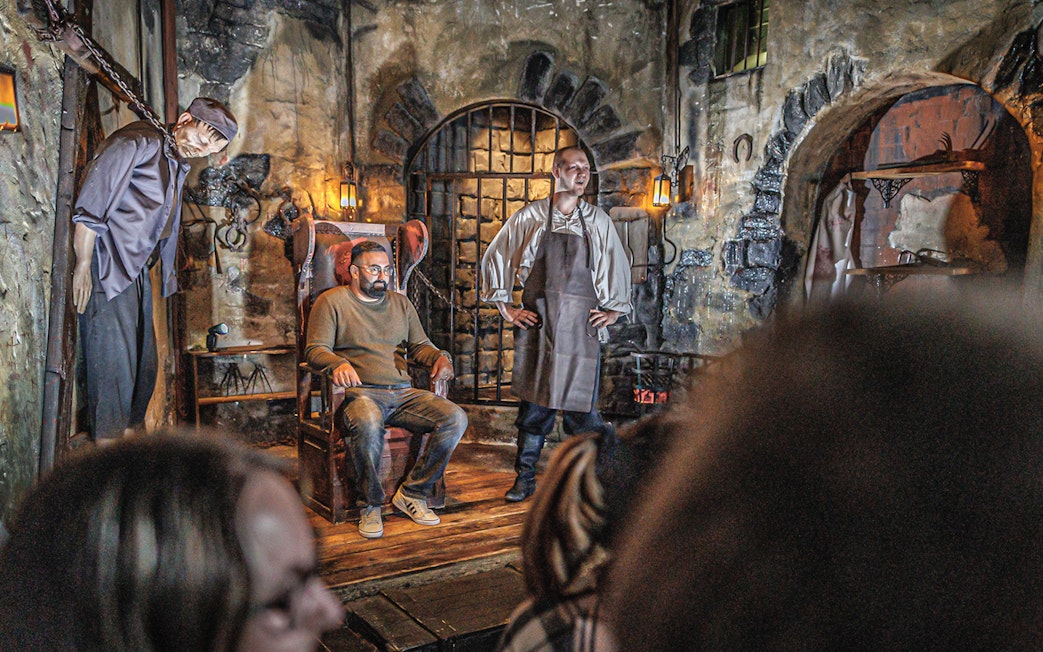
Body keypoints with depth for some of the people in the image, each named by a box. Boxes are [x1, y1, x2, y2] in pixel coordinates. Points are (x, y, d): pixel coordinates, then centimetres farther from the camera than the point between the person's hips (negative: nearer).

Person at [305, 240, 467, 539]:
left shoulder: (400, 303, 24)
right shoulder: (332, 301, 8)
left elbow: (419, 345, 22)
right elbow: (315, 349, -1)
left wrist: (440, 356, -2)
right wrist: (338, 363, -23)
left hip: (403, 393, 5)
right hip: (361, 393, -5)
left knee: (455, 418, -20)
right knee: (367, 423, -41)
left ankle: (412, 493, -7)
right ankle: (370, 504, -18)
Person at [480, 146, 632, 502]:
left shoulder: (598, 220, 10)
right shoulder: (529, 217, 4)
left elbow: (617, 265, 21)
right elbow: (494, 259, 10)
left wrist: (614, 310, 15)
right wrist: (507, 308, 6)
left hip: (581, 323, 1)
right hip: (537, 322, 0)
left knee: (580, 404, -1)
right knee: (533, 401, 4)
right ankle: (525, 478, 16)